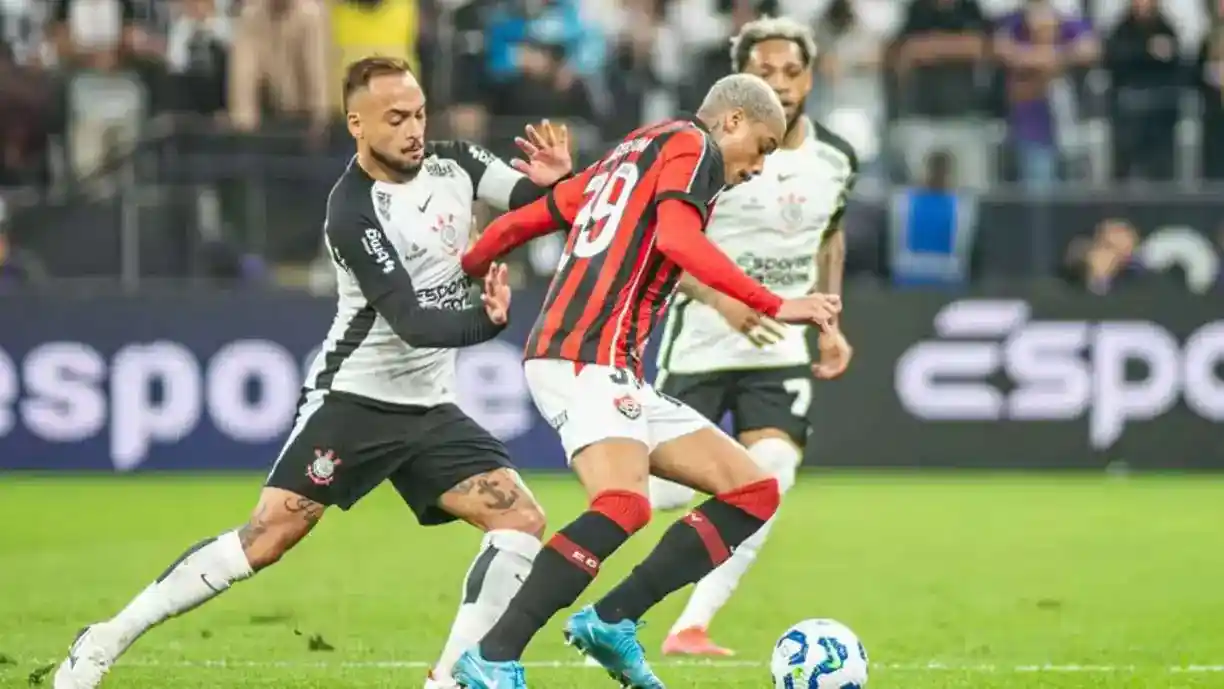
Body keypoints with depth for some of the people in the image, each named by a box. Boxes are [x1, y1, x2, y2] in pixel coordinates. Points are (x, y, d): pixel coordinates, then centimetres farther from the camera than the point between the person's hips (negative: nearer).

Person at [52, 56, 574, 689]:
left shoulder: (452, 162, 1)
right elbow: (411, 323, -25)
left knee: (522, 521, -10)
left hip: (429, 408, 6)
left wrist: (554, 180, -16)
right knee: (268, 537, -13)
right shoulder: (353, 213, -19)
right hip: (354, 396, -6)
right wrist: (485, 322, -41)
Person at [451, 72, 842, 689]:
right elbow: (678, 239, -19)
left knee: (754, 492, 6)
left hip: (614, 371, 10)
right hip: (588, 360, -10)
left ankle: (611, 621, 1)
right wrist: (777, 308, -20)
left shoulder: (629, 155, 27)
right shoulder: (692, 145, 1)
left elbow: (521, 221, 28)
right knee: (624, 505, -32)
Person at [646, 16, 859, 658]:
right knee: (667, 491, -5)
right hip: (701, 343, -4)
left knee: (770, 480, -16)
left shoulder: (835, 158, 3)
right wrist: (721, 299, -28)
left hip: (781, 349, 4)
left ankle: (691, 626, -9)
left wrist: (828, 321, 14)